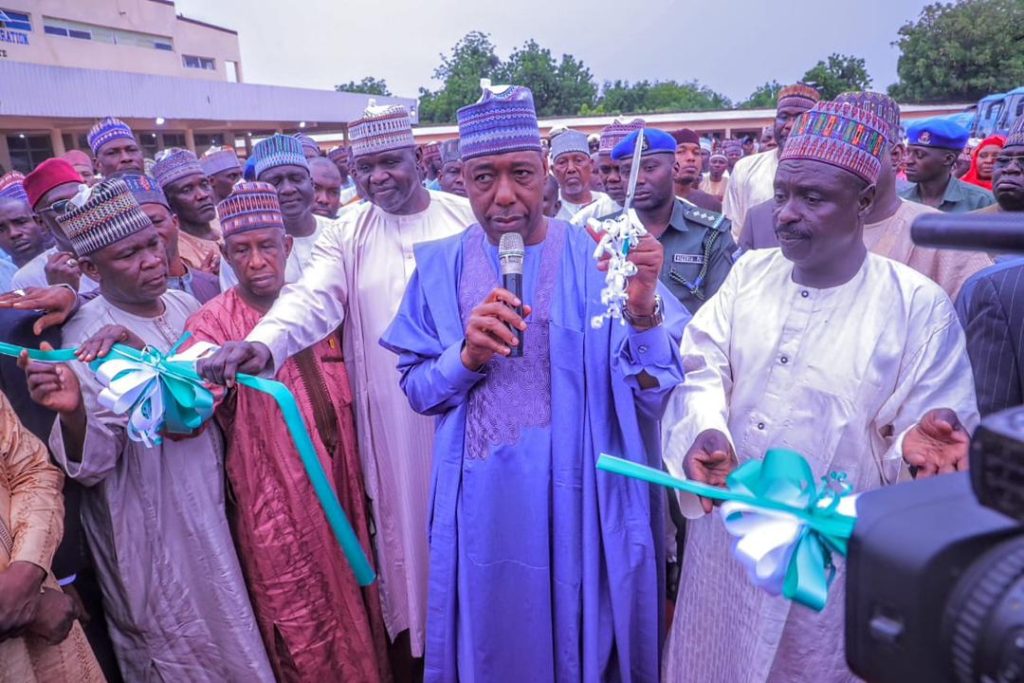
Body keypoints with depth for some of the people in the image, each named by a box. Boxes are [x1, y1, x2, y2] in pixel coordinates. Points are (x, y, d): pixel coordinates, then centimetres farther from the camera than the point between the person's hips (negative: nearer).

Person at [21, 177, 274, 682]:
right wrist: (72, 413, -39)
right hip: (150, 522, -5)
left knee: (229, 624, 21)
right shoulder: (86, 340, -16)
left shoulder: (182, 304, 0)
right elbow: (93, 464, -19)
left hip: (210, 502, 6)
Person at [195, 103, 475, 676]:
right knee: (403, 518, 10)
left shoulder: (467, 216, 1)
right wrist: (265, 342, -31)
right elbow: (313, 298, -12)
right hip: (391, 416, 1)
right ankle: (411, 640, 29)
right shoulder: (349, 232, 3)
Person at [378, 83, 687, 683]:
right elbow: (415, 388, 1)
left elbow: (654, 392, -12)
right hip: (482, 501, 2)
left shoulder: (598, 256, -8)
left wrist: (644, 312, -31)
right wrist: (468, 357, -19)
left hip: (581, 498, -1)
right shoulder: (441, 266, 0)